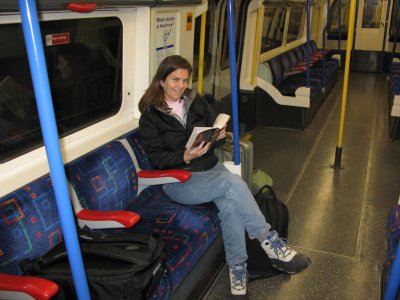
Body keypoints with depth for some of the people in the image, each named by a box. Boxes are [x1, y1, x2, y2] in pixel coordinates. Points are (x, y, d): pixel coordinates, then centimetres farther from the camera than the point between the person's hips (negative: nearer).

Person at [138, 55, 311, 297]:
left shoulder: (197, 102, 10)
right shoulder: (150, 116, -2)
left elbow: (215, 127, 16)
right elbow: (157, 158, -9)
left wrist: (220, 135, -10)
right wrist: (185, 157, -26)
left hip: (211, 168, 4)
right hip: (179, 180, -4)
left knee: (229, 204, -30)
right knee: (234, 182, -31)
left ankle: (238, 268, -17)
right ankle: (269, 241, -20)